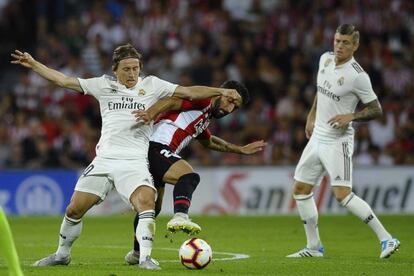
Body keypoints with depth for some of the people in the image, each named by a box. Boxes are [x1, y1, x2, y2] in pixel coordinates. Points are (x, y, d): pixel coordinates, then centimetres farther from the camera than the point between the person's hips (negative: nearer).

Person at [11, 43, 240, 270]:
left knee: (146, 202, -29)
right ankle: (62, 254, 23)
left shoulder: (151, 85, 8)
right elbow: (64, 81, 14)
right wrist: (33, 64, 13)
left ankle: (145, 257, -29)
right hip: (104, 160, 2)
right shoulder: (104, 85, 11)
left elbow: (189, 92, 5)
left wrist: (220, 91, -5)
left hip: (134, 162, -2)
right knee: (74, 209, 1)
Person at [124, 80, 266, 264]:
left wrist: (241, 150, 51)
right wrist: (150, 114, -37)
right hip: (156, 147, -10)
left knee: (152, 207, 25)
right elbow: (171, 102, -19)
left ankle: (137, 253, 40)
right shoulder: (201, 100, -4)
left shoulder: (205, 119, 26)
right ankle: (180, 217, -54)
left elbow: (209, 142, 47)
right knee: (189, 177, -31)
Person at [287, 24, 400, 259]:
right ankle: (314, 247, 19)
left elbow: (376, 109, -10)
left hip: (338, 141, -8)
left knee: (342, 194, -17)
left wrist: (351, 116, -23)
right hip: (317, 137, 8)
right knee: (300, 189, 9)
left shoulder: (357, 76, -17)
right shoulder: (325, 59, 5)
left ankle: (386, 239, -12)